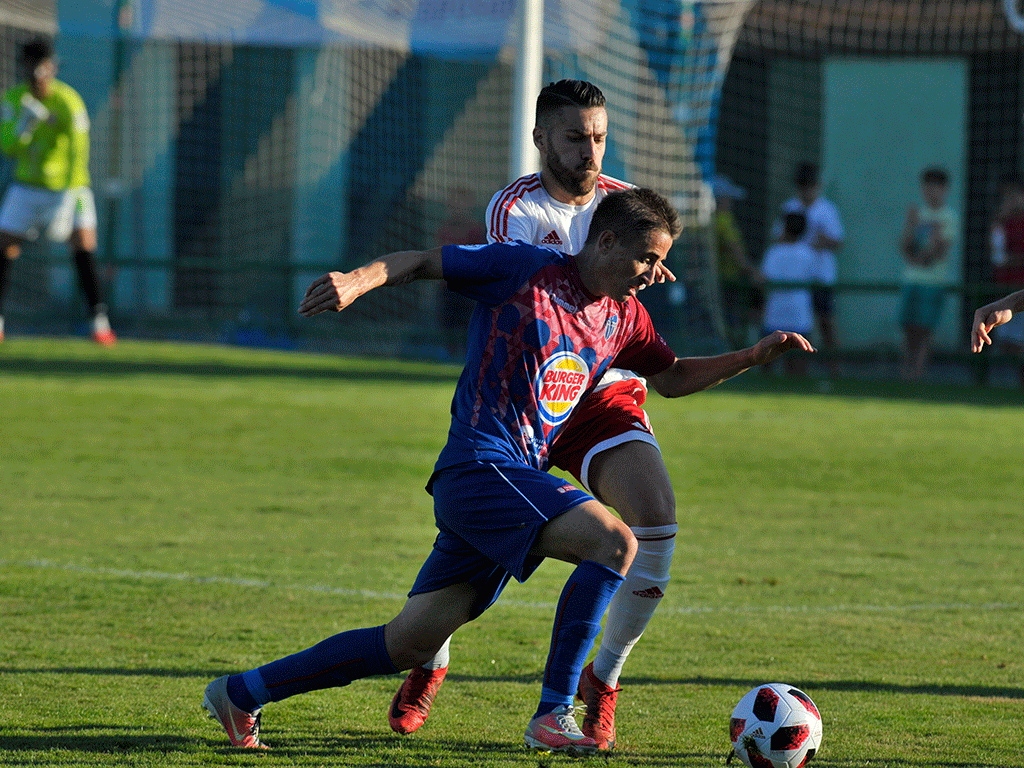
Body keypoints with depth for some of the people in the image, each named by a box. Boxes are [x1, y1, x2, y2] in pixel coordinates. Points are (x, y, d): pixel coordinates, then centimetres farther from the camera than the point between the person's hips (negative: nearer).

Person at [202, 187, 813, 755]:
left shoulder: (624, 316, 15)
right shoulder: (526, 269, -6)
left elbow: (673, 377, 28)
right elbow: (424, 262, -3)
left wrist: (753, 357, 15)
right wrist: (362, 278, -21)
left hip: (518, 483, 8)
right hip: (479, 467, -8)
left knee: (410, 643, 7)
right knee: (614, 542, -23)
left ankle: (242, 693, 17)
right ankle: (553, 715, -21)